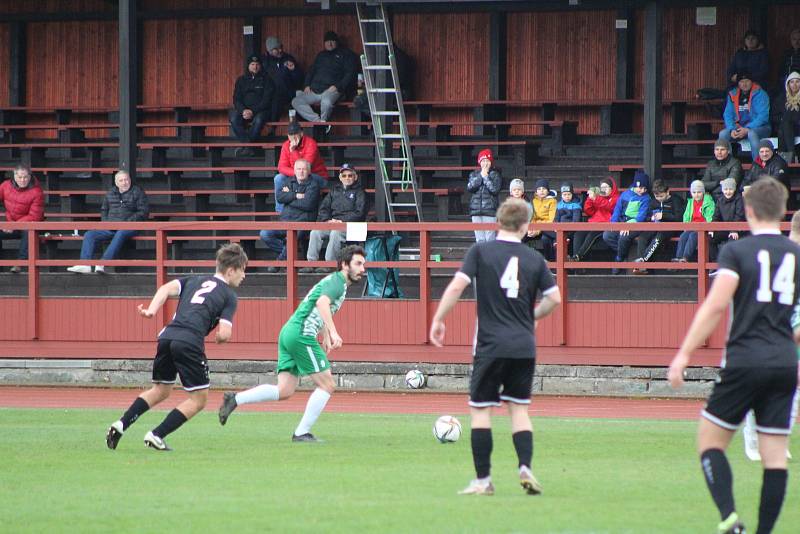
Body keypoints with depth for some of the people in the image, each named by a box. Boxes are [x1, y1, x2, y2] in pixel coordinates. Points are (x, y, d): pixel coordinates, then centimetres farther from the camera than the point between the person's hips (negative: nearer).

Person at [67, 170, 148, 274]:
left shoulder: (137, 192, 4)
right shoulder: (110, 193, 19)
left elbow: (143, 212, -2)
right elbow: (103, 210, 29)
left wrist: (129, 222, -12)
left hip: (129, 227, -5)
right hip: (110, 227, 5)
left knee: (120, 234, -40)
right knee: (89, 235, -14)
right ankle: (85, 265, -27)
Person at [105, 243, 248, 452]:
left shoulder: (195, 280, 25)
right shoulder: (229, 296, 8)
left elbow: (167, 288, 7)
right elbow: (224, 333, -3)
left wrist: (151, 311, -3)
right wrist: (220, 338, 19)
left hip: (167, 335, 6)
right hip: (190, 342, -6)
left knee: (160, 390, 24)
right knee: (198, 399, 8)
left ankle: (121, 424, 9)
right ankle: (156, 435, -2)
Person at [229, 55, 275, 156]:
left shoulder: (266, 80, 7)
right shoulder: (241, 80, 16)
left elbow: (266, 100, -3)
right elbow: (236, 99, 8)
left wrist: (253, 111, -16)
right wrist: (243, 110, -14)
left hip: (260, 110, -2)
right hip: (243, 109, 2)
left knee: (258, 120, -36)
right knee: (234, 118, -30)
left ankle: (245, 146, -31)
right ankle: (247, 145, -33)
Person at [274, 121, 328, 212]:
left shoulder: (310, 143, -20)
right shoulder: (286, 145, -3)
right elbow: (281, 167, -10)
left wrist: (293, 151, -29)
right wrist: (295, 173, -28)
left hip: (318, 177, -5)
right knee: (278, 179, -17)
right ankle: (280, 211, -13)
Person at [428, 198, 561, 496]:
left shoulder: (480, 251, -2)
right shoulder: (534, 258, 5)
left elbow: (457, 286, -12)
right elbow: (554, 298, 5)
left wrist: (438, 320, -3)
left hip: (490, 345, -3)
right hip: (524, 346, 3)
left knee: (480, 410, 5)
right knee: (519, 409, 14)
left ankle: (483, 480, 4)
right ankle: (525, 468, -4)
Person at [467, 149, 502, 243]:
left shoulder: (495, 174, 3)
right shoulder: (474, 174, 12)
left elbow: (495, 189, -10)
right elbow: (470, 187, -3)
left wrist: (485, 177, -9)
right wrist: (481, 175, -7)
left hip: (490, 210, -3)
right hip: (476, 210, 3)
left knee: (490, 238, -9)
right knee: (479, 239, 4)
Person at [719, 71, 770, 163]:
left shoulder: (760, 94, -5)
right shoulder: (732, 95, 9)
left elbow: (763, 116, -13)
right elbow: (728, 115, 7)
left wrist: (747, 129, -22)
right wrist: (732, 130, -13)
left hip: (758, 128, -5)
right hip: (738, 127, 5)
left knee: (752, 134, -38)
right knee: (723, 134, -20)